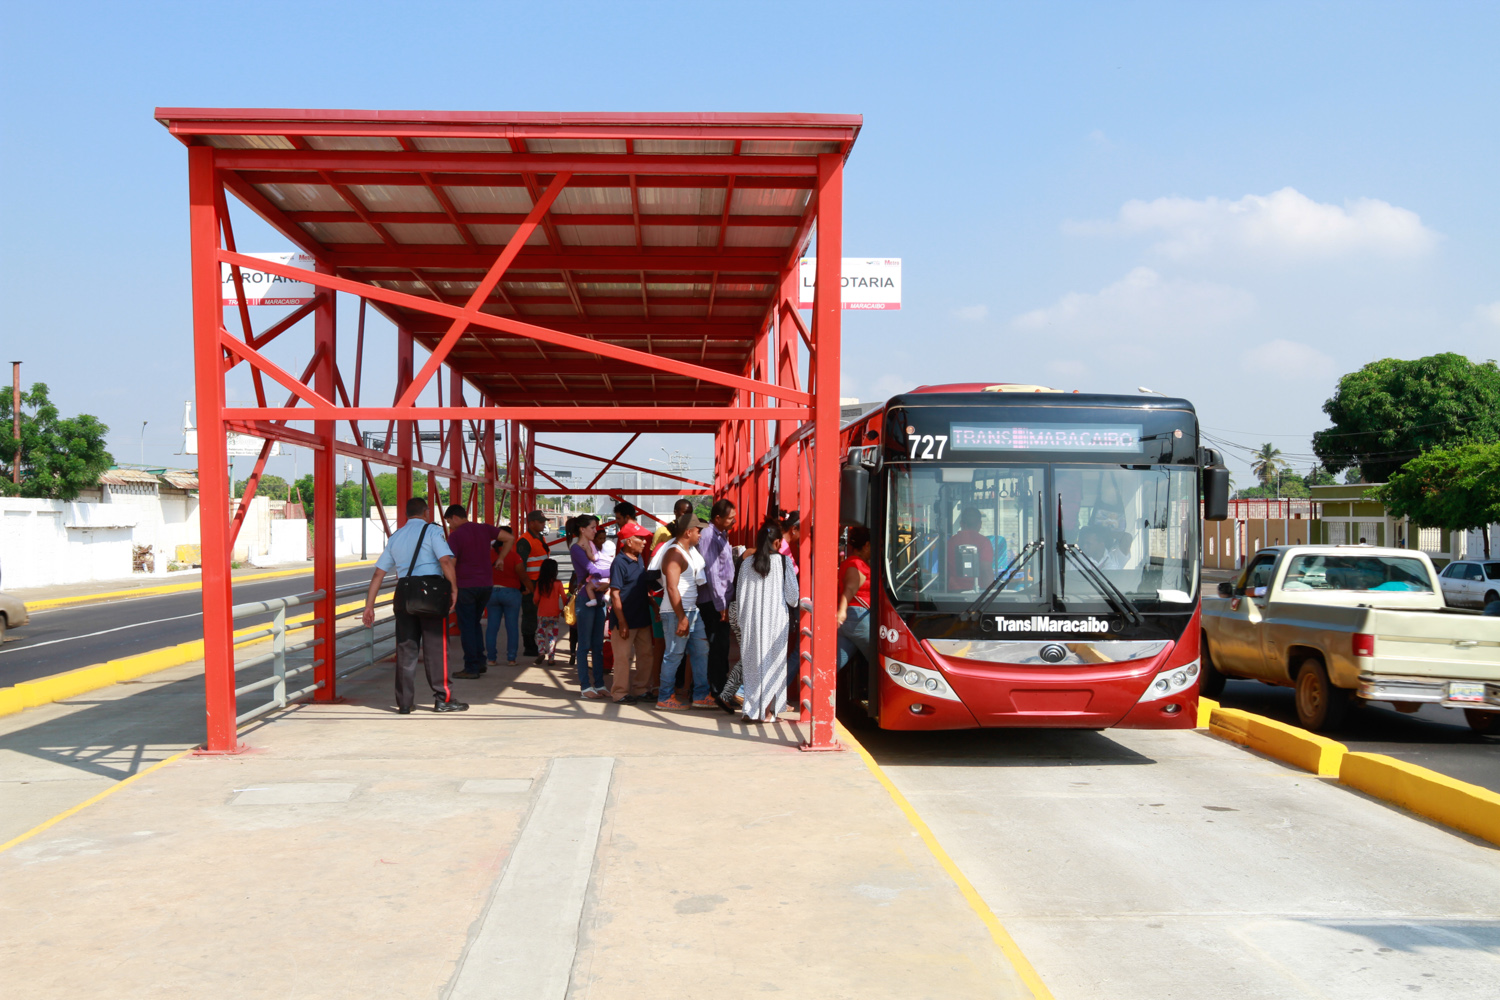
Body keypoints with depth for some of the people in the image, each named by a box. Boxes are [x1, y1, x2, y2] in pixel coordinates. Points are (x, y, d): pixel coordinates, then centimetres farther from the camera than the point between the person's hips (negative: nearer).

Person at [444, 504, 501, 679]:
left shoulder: (455, 535, -9)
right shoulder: (485, 529, 6)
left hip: (466, 585, -6)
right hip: (486, 584, 6)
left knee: (467, 627, 2)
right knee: (475, 623, 19)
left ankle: (471, 668, 3)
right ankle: (480, 663, 16)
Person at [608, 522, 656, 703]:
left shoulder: (640, 559, 8)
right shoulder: (619, 563, -15)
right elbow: (615, 594, -17)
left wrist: (652, 603, 14)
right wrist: (622, 623, -19)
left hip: (643, 618, 8)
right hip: (626, 620, -8)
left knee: (645, 654, 14)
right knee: (623, 657, 1)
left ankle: (641, 689, 26)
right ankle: (620, 692, 12)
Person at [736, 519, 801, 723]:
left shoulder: (747, 562, 1)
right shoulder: (784, 561, -6)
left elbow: (739, 594, 3)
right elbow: (792, 595, -6)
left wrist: (741, 618, 14)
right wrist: (792, 603, 16)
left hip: (751, 620, 2)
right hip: (776, 620, -2)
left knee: (752, 662, 9)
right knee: (773, 663, 6)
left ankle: (752, 709, 10)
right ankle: (768, 711, 7)